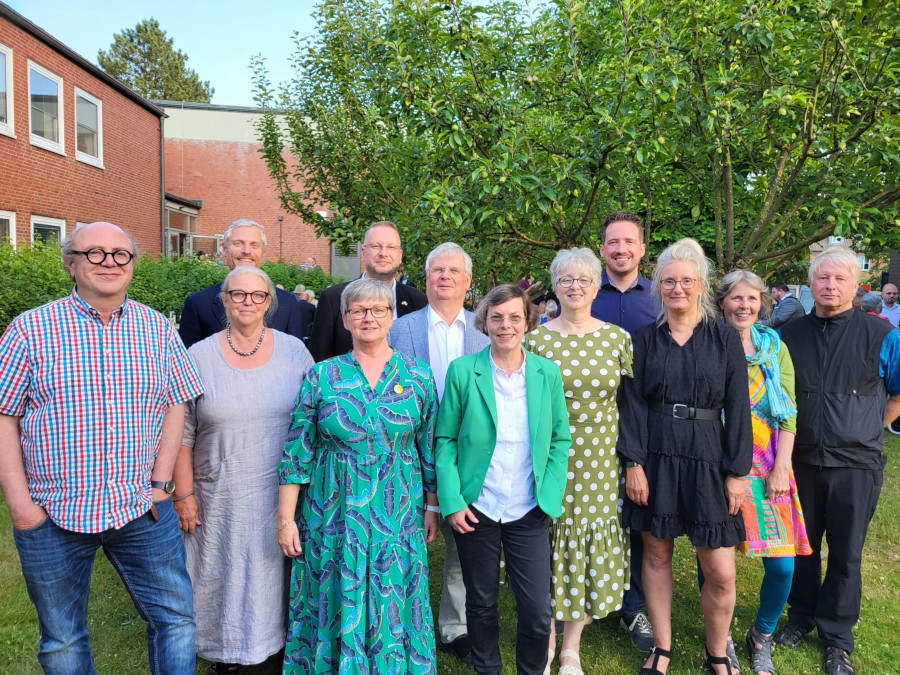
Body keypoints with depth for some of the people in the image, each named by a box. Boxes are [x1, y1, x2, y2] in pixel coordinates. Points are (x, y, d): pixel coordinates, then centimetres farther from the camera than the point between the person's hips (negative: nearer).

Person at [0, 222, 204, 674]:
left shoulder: (158, 329, 2)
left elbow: (176, 404, 5)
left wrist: (161, 482, -2)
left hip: (143, 512, 1)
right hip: (51, 517, -1)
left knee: (176, 619, 9)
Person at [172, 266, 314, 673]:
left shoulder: (294, 351, -1)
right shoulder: (199, 357, -2)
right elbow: (182, 434, 1)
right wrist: (184, 495, -1)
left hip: (283, 492, 1)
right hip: (223, 497, 0)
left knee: (276, 570, 13)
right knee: (227, 576, 11)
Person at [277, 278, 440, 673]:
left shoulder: (418, 377, 0)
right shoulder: (321, 376, -2)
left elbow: (431, 448, 6)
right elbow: (296, 452, -2)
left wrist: (433, 507, 6)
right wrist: (285, 518, -4)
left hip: (398, 518, 1)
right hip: (334, 517, 0)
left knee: (392, 608, 10)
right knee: (337, 607, 11)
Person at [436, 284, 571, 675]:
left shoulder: (547, 372, 1)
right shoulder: (463, 371, -5)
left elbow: (560, 438, 7)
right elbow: (445, 440, -2)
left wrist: (551, 494, -3)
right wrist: (451, 502, -9)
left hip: (530, 512, 1)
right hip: (475, 509, -1)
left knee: (537, 611, 4)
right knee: (482, 603, 14)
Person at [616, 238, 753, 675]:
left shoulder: (725, 339, 2)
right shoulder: (644, 340, 3)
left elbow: (738, 409, 0)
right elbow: (632, 405, 0)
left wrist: (737, 472, -4)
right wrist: (633, 463, -7)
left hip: (708, 460, 0)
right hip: (655, 458, 1)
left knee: (721, 573, 1)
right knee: (656, 555, 10)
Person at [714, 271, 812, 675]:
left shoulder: (775, 348, 8)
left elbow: (788, 413, 5)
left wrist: (781, 468, -3)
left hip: (767, 466, 2)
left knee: (782, 565, -1)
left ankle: (761, 638, 24)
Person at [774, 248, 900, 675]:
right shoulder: (790, 335, 4)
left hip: (856, 464, -2)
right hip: (802, 460, 2)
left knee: (846, 555, 9)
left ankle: (837, 639, 25)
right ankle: (801, 617, 33)